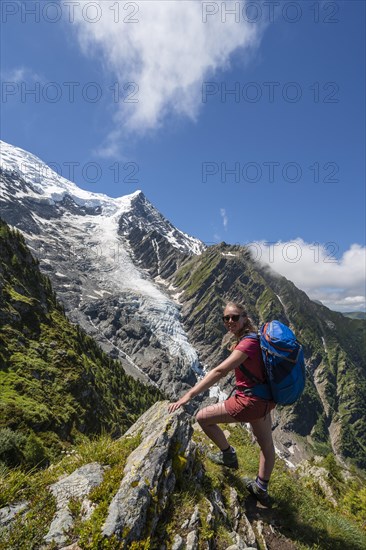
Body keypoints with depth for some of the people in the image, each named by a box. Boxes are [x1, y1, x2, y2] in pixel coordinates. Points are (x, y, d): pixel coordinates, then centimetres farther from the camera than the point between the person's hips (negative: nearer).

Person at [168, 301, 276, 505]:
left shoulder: (247, 343, -26)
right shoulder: (252, 338, 2)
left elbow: (220, 371, -34)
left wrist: (190, 394, -35)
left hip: (251, 401, -10)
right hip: (265, 398, 10)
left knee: (203, 417, 1)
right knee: (266, 444, 26)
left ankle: (228, 455, 23)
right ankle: (261, 489, 48)